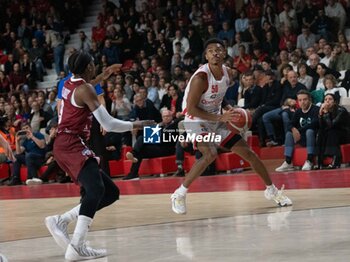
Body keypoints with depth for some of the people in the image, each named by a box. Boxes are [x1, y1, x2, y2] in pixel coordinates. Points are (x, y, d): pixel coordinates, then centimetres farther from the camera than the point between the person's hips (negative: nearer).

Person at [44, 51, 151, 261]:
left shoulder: (69, 84, 15)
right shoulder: (85, 89, -10)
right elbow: (108, 124, -14)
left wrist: (103, 76, 46)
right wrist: (136, 125, 0)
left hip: (64, 145, 10)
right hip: (72, 145, -10)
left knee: (111, 192, 10)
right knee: (96, 190, -30)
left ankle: (61, 221, 5)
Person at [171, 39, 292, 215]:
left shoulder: (227, 73, -2)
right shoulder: (201, 78, -24)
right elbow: (191, 108, -23)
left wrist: (229, 110, -2)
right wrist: (219, 118, -26)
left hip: (217, 120, 7)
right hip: (196, 121, -7)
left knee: (247, 152, 6)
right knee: (210, 154, -32)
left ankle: (271, 190, 23)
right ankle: (179, 194, -20)